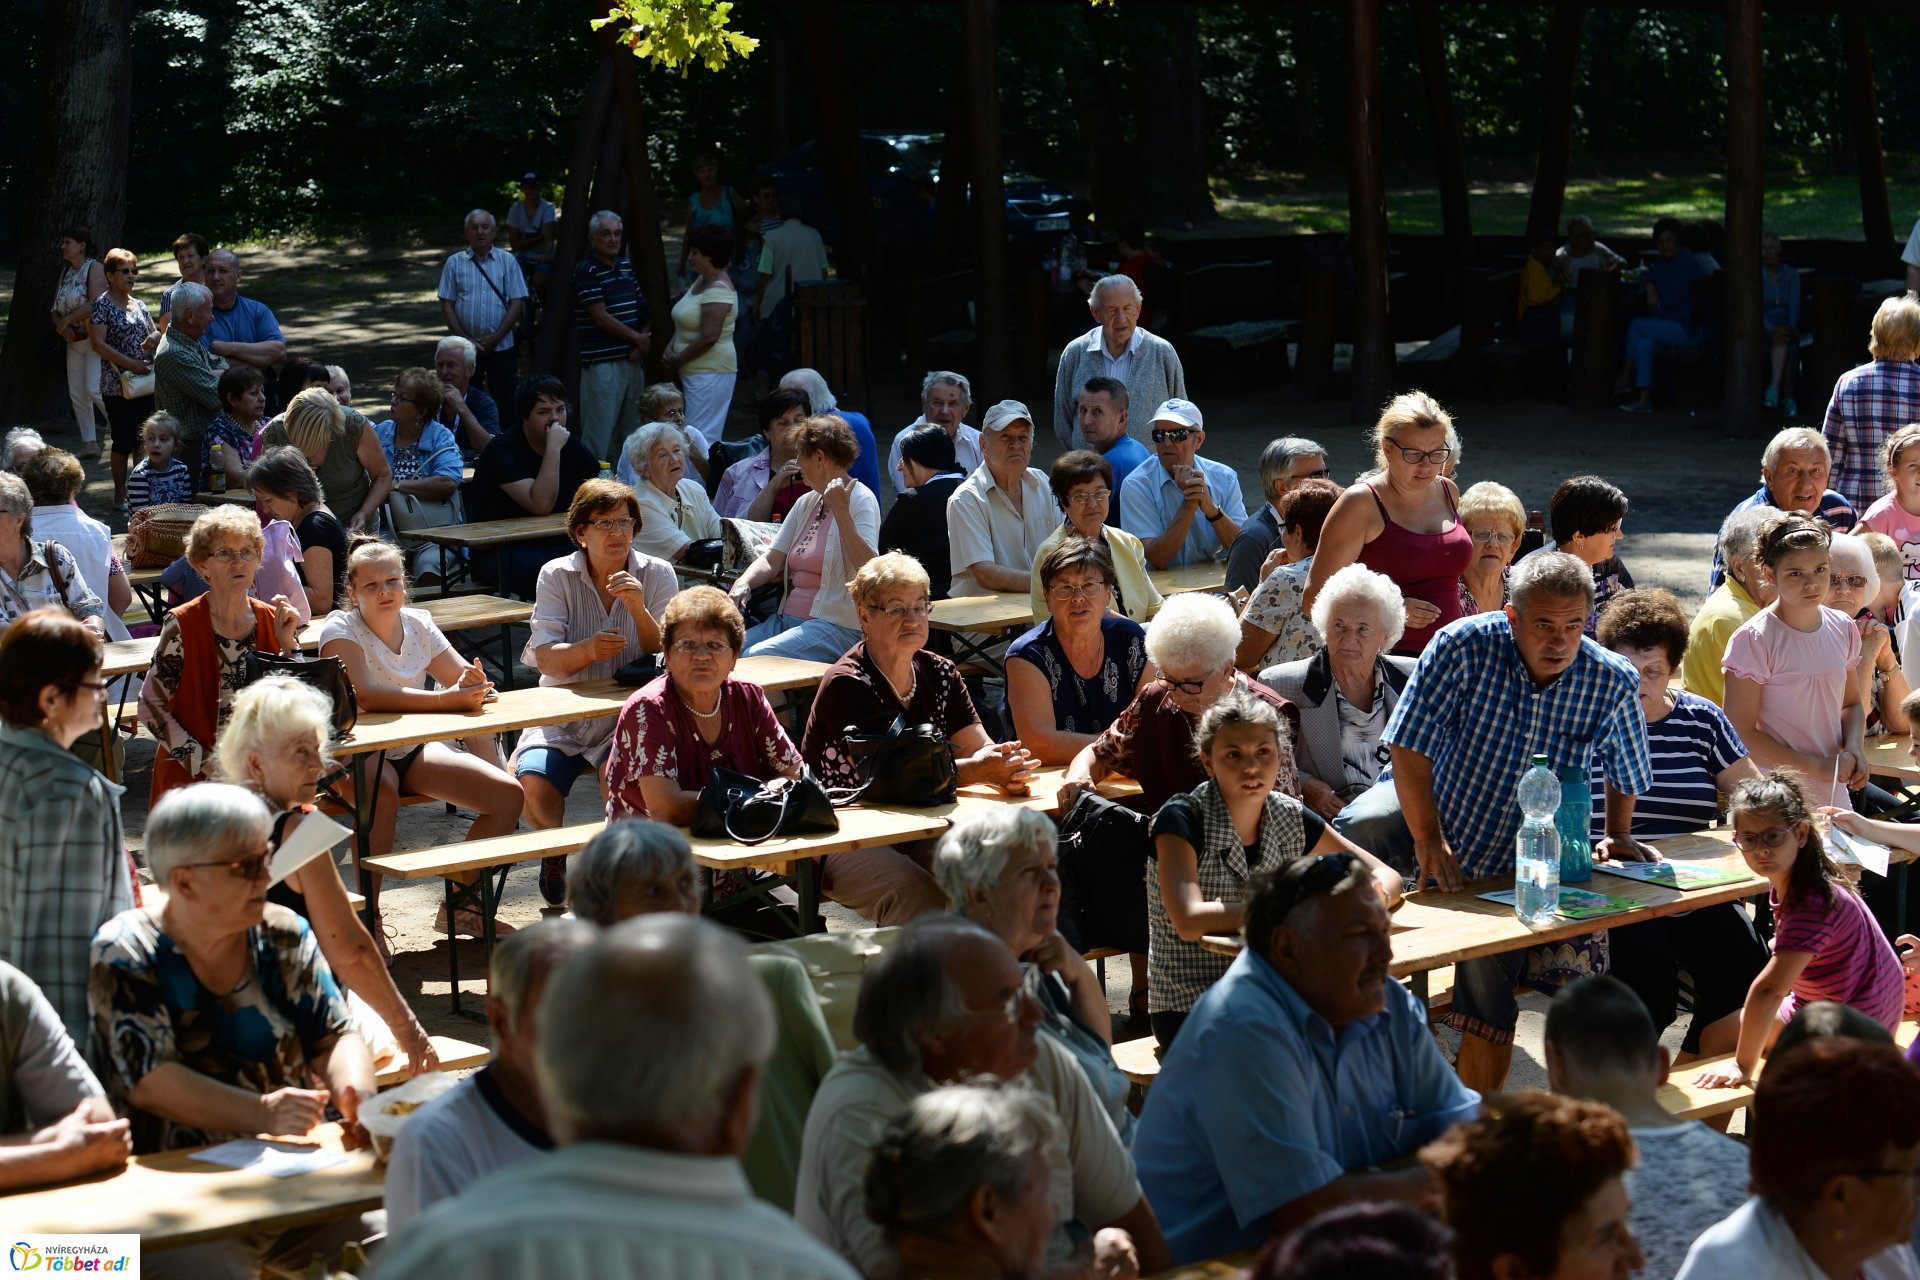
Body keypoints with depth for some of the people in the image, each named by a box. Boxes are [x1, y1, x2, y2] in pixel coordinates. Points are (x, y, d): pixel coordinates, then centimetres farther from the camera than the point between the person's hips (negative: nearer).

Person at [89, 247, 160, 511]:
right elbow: (98, 343, -14)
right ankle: (120, 496, 6)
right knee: (123, 441, -3)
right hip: (117, 387, -6)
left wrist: (155, 337, -6)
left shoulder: (138, 305, 13)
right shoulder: (102, 305, -6)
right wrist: (131, 364, -19)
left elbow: (155, 332, 20)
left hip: (145, 384, 6)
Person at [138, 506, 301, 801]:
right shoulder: (182, 625, -6)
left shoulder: (272, 620, 6)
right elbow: (151, 707, -6)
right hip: (192, 778, -3)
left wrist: (288, 644, -5)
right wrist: (204, 761, -12)